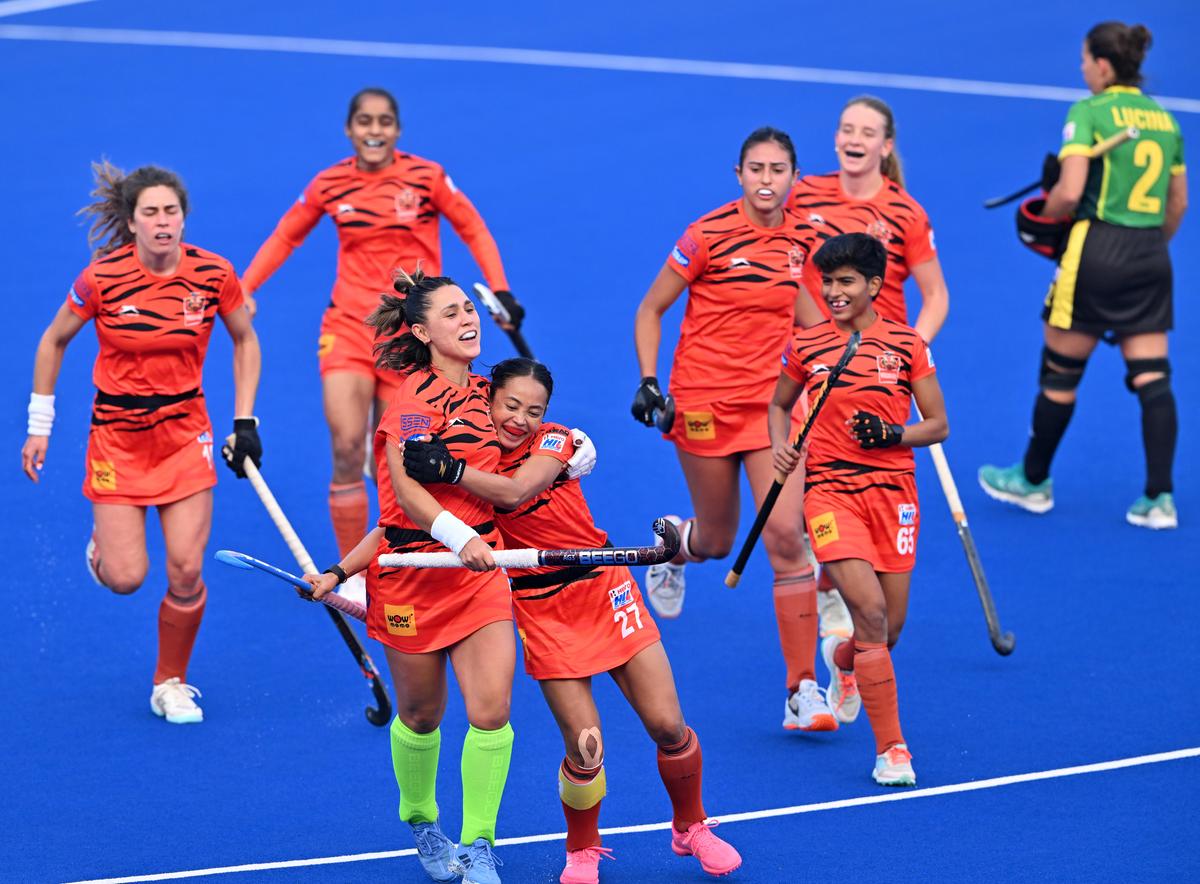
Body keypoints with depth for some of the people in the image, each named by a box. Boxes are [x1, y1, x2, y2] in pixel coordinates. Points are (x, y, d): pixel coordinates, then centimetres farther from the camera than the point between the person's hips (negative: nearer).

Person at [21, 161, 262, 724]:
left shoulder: (213, 274, -10)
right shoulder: (102, 278, -15)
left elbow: (244, 341, 8)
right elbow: (54, 342, 2)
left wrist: (245, 422, 2)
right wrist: (39, 426, 2)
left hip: (185, 433, 1)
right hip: (118, 436, -1)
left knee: (185, 572, -6)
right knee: (125, 578, -8)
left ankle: (171, 683, 18)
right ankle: (102, 547, 30)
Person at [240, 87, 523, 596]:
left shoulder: (426, 177, -4)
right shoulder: (330, 185, 1)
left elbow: (473, 230, 6)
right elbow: (285, 236, 14)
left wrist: (499, 290, -4)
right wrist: (245, 288, 4)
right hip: (348, 325, 1)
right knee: (346, 448, -14)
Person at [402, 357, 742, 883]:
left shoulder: (553, 441, -9)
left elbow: (514, 492, -28)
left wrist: (450, 470, -39)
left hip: (604, 591, 0)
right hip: (541, 612, 0)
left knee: (667, 726, -1)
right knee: (585, 748, -11)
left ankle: (691, 828, 26)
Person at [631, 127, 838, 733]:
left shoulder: (799, 239, 1)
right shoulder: (708, 236, -11)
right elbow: (650, 310, -2)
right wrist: (648, 381, -10)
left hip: (771, 400, 2)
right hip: (704, 403, -2)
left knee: (786, 535, -12)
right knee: (718, 542, 10)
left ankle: (802, 692, -9)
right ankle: (673, 544, 51)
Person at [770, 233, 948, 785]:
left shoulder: (907, 345, 2)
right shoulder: (806, 347, 3)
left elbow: (938, 426, 5)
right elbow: (779, 406, 20)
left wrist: (893, 435, -14)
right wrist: (781, 449, 1)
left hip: (892, 491, 2)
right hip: (830, 489, -1)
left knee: (888, 629, 5)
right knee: (870, 608, -20)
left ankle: (844, 663, 45)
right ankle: (891, 749, -13)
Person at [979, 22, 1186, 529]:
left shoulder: (1089, 113, -9)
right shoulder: (1163, 118, 12)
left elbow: (1070, 192, -18)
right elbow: (1178, 202, 17)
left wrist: (1045, 214, 1)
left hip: (1097, 248, -6)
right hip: (1151, 258, 6)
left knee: (1060, 373, 9)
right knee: (1152, 378, 3)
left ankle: (1034, 481, 23)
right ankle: (1159, 497, -4)